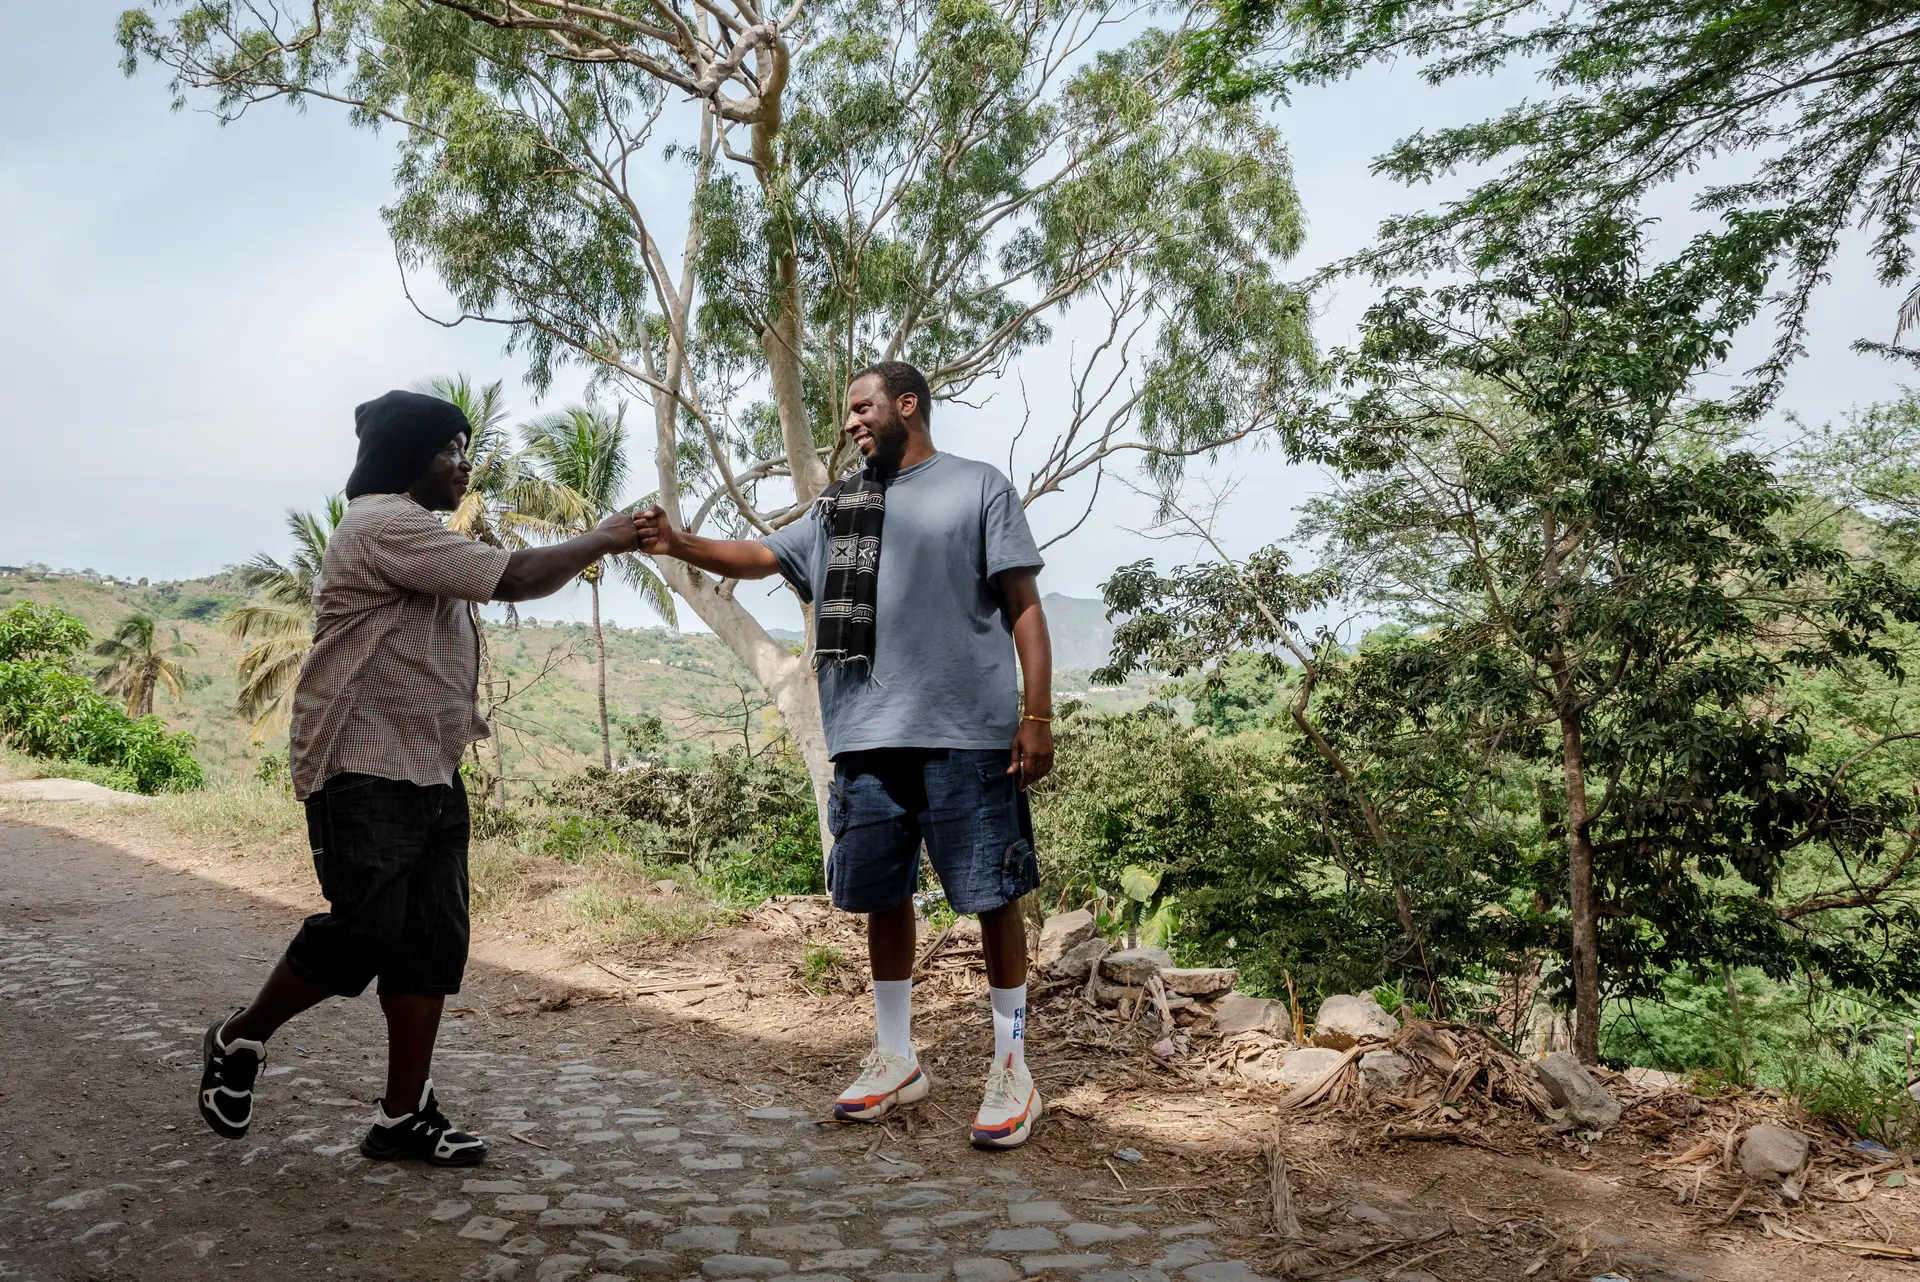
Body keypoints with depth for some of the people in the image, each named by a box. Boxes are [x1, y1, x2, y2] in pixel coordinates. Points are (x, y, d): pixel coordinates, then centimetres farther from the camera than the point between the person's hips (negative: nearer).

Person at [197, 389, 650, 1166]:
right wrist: (601, 541, -7)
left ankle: (405, 1116, 9)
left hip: (431, 774, 10)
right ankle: (239, 1041, 19)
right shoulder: (384, 524, -13)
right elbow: (513, 580, -18)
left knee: (432, 945, 4)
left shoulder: (415, 534, 23)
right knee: (362, 935, -7)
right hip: (366, 775, -10)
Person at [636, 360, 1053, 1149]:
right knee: (882, 897, 11)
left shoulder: (979, 488, 3)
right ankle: (896, 1059, 26)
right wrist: (678, 544, -4)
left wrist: (1038, 714, -8)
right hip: (868, 738, 5)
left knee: (992, 895, 0)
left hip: (968, 736, -5)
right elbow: (761, 557, 14)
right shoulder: (840, 507, 18)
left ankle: (1011, 1065, 14)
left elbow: (1024, 607, -1)